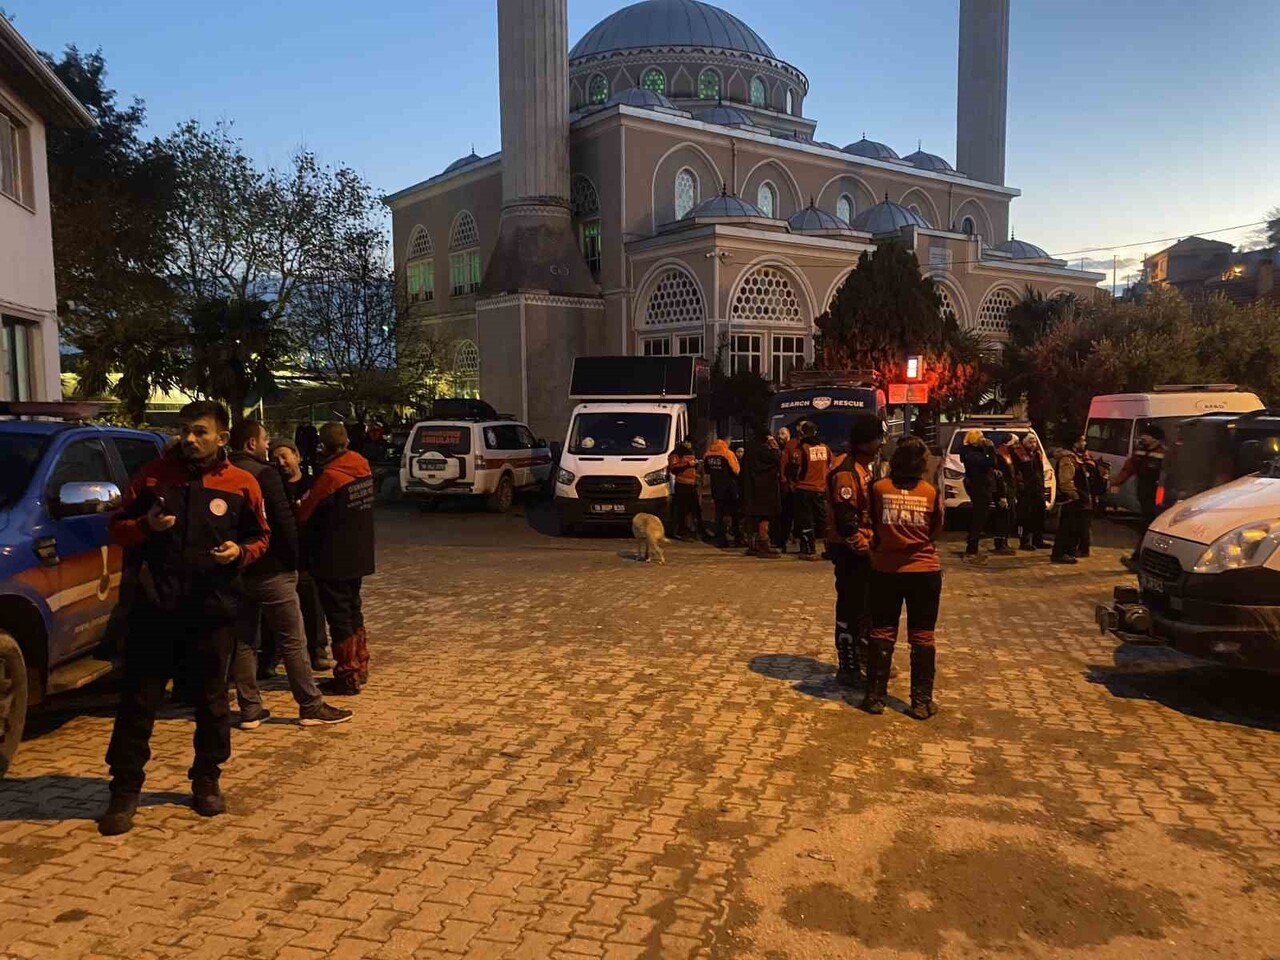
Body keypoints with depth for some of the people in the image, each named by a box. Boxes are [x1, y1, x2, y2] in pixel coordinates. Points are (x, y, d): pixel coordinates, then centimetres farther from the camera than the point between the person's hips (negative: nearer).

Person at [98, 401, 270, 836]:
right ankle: (125, 791, 17)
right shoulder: (153, 474, 3)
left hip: (214, 608, 0)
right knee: (138, 701, 4)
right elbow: (118, 528, 9)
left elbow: (260, 538, 9)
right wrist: (145, 526, -13)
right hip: (155, 606, 1)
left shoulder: (242, 484, 1)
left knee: (211, 701, 11)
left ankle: (207, 782, 27)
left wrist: (240, 552, -12)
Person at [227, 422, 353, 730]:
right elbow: (284, 522, -16)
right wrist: (292, 560, -5)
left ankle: (250, 709, 15)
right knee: (293, 641, 0)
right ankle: (311, 707, 4)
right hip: (270, 571, -7)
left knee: (243, 642, 12)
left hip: (237, 572, 7)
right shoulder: (264, 473, -13)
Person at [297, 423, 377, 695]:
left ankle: (348, 677, 9)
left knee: (339, 615, 2)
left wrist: (297, 506, 7)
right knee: (353, 611, 19)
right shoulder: (362, 467, 1)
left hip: (333, 559, -7)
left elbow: (304, 514, -15)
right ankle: (359, 668, 29)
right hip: (358, 556, 7)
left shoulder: (330, 476, -20)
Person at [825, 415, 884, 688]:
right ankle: (848, 669, 9)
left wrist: (871, 543, 14)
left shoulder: (865, 466, 14)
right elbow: (845, 518, -25)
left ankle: (862, 660, 33)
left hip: (864, 548, 10)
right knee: (850, 609, -1)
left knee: (866, 607, 19)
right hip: (851, 551, -10)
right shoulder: (846, 471, -20)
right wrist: (862, 547, -18)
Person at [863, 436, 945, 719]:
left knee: (882, 634, 10)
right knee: (922, 637, 9)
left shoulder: (879, 488, -10)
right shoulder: (931, 492, -8)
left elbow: (871, 524, 3)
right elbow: (936, 528, 6)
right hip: (924, 570, 0)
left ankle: (875, 697, 15)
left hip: (885, 570, 0)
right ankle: (921, 702, 13)